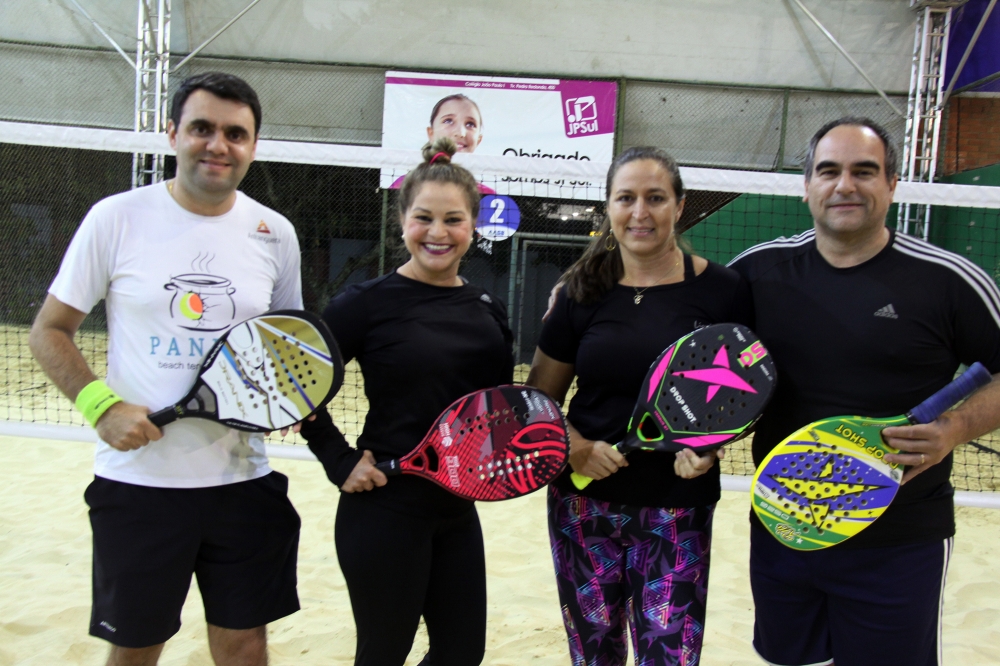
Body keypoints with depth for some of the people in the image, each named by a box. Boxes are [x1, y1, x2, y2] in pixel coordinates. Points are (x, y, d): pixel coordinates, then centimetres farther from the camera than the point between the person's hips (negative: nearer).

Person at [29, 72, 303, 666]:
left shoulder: (275, 233, 3)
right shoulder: (117, 218, -4)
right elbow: (50, 332, 2)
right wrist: (100, 404, -14)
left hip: (243, 479, 2)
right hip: (137, 479, -1)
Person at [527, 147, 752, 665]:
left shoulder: (721, 290, -4)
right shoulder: (583, 293, 1)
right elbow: (539, 397, 7)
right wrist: (575, 446, -10)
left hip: (678, 510, -1)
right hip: (585, 505, 2)